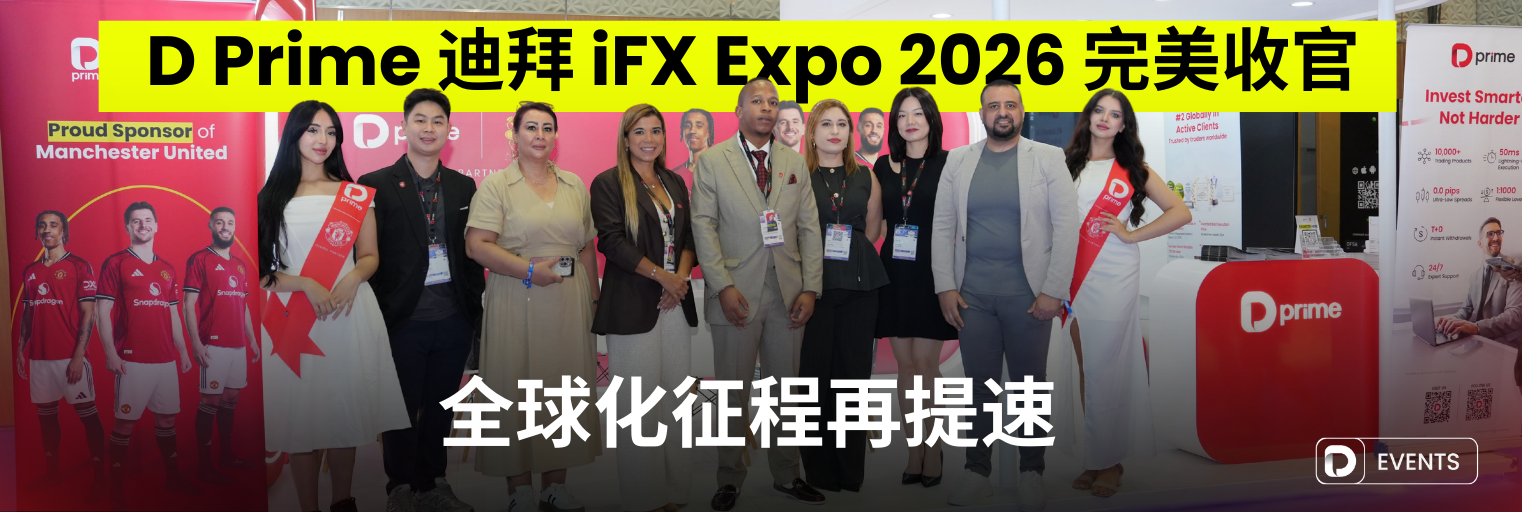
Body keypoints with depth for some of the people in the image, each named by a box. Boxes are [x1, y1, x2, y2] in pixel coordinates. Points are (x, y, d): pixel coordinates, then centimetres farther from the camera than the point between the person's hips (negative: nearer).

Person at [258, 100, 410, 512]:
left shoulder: (356, 195, 10)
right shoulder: (271, 198, 4)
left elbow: (370, 256, 11)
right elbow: (261, 270, 0)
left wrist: (352, 277, -10)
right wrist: (305, 284, -15)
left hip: (349, 314, 1)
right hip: (292, 318, -1)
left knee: (345, 414, 8)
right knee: (300, 417, 2)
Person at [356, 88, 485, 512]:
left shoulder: (463, 186, 8)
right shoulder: (376, 185, -4)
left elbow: (472, 251, 10)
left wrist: (476, 308, 6)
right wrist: (374, 318, -11)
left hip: (453, 319, 4)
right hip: (403, 320, -4)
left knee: (440, 409, 15)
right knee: (402, 411, 9)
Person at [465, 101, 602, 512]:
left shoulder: (575, 185, 13)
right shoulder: (496, 185, 0)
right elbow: (476, 245, -10)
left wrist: (593, 298, 10)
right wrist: (529, 270, -16)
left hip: (570, 303, 4)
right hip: (517, 304, -4)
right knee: (518, 389, 1)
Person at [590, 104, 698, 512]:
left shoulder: (675, 183, 17)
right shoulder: (609, 184, -1)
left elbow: (689, 235, 14)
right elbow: (612, 241, -10)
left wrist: (682, 276, -5)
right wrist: (661, 275, -13)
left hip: (675, 304, 5)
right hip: (633, 306, -5)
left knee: (677, 397, 6)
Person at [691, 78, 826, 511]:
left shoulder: (795, 162, 12)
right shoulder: (712, 161, 2)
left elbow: (810, 229, 9)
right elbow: (704, 227, -4)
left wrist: (810, 288, -1)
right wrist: (723, 286, -13)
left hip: (788, 294, 3)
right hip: (737, 293, -3)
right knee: (733, 391, 4)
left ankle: (787, 475, 23)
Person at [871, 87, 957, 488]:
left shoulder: (948, 164, -1)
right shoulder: (883, 166, 11)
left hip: (931, 273, -4)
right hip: (895, 274, 4)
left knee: (926, 366, -3)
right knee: (905, 368, 7)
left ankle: (933, 450, 10)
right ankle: (914, 450, 15)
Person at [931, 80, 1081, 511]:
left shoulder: (1048, 159, 2)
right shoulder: (958, 161, 8)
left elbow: (1066, 227, -3)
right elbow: (943, 228, 7)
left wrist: (1054, 291, -10)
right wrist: (945, 287, 0)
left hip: (1029, 294, -2)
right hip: (972, 295, 2)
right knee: (978, 382, 6)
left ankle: (1031, 474, 18)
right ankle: (977, 472, 17)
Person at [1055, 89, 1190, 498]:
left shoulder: (1133, 169, 6)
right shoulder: (1069, 165, 12)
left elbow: (1180, 212, 2)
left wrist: (1131, 234, -6)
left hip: (1115, 277, -3)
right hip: (1075, 276, 3)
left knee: (1108, 368, -4)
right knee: (1086, 368, 6)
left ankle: (1110, 461, 6)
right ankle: (1094, 459, 14)